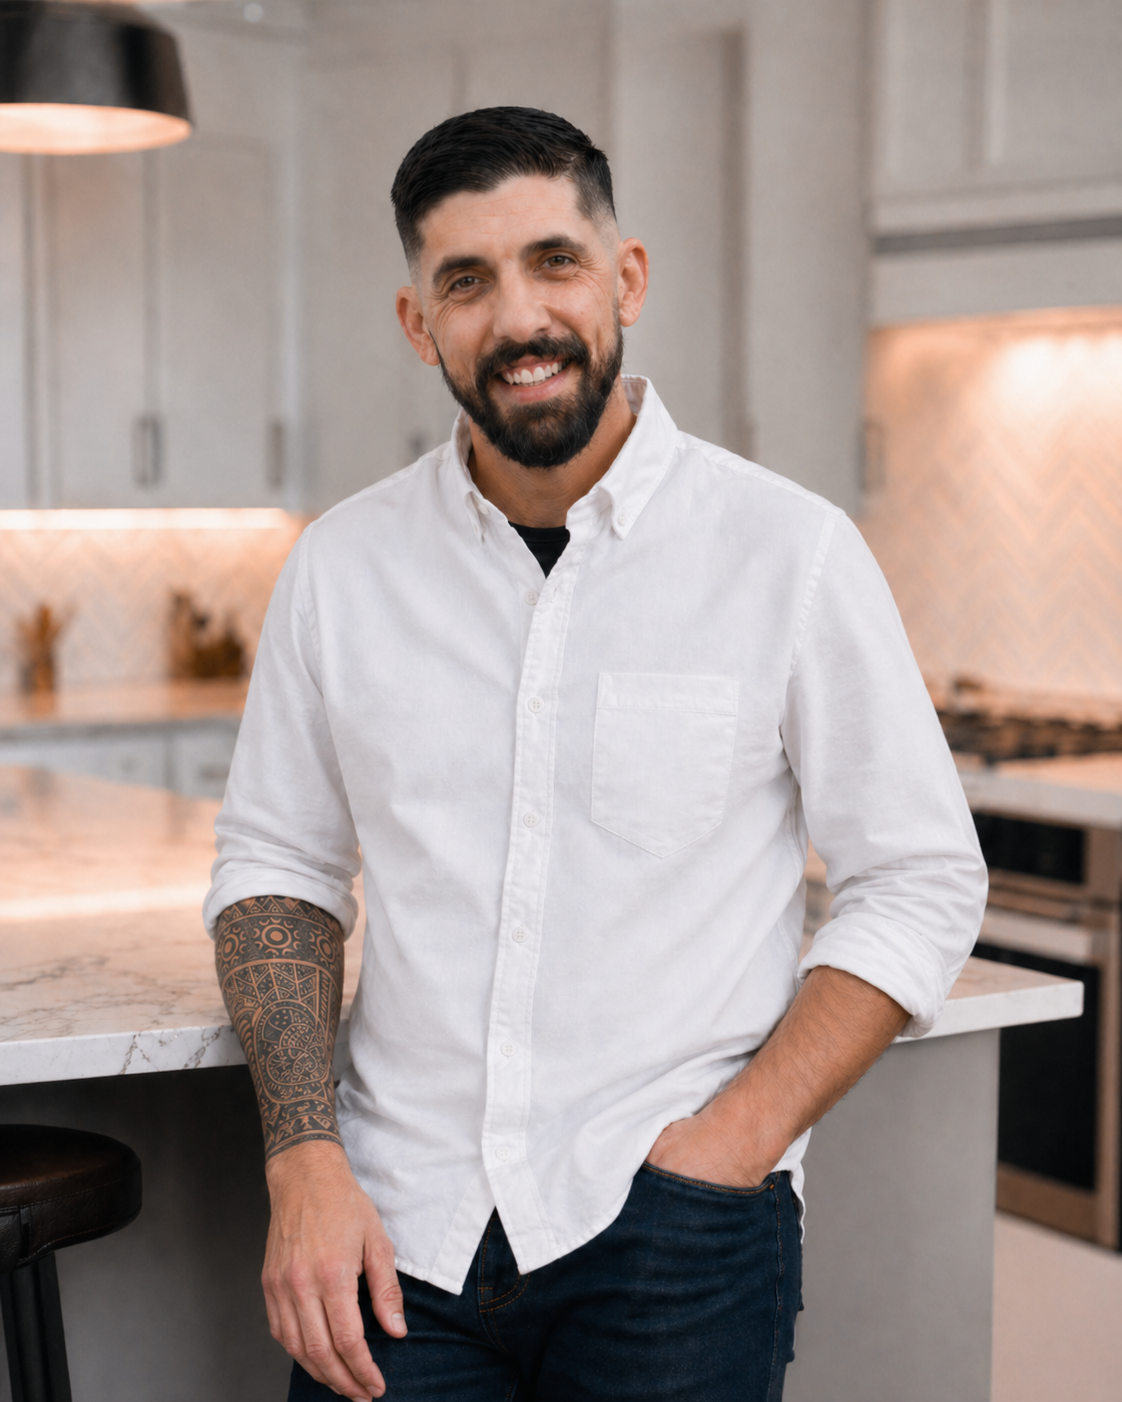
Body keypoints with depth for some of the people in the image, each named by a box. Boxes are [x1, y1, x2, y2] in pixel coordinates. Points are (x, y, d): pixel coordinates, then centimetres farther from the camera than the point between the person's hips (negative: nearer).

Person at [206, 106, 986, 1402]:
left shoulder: (789, 553, -5)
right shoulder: (343, 565, 4)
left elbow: (920, 882, -1)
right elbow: (274, 862, 11)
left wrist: (735, 1141, -11)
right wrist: (304, 1166, -2)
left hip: (674, 1242, -2)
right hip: (400, 1228, 2)